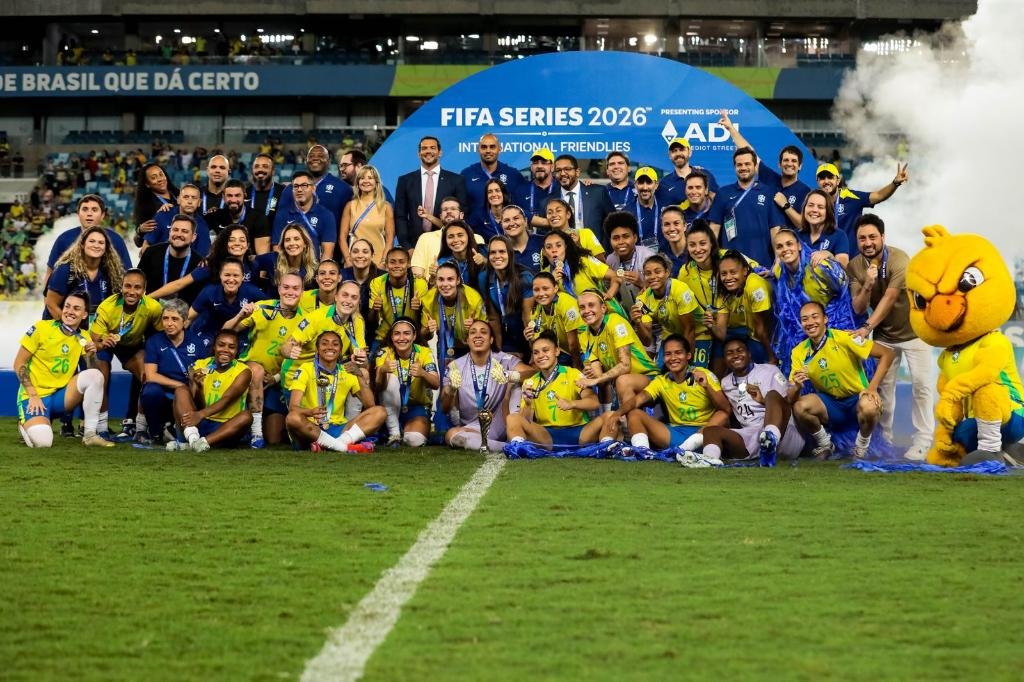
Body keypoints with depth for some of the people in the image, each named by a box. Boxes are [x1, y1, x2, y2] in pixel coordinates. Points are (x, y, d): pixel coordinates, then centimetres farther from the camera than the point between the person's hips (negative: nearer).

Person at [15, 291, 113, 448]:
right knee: (42, 442, -29)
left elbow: (91, 372, 3)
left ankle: (90, 435, -11)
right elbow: (19, 364, -7)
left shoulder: (83, 339, 4)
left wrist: (91, 356, -16)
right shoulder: (42, 328, -9)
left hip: (60, 396, 4)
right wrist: (33, 395, -14)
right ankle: (26, 424, 10)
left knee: (96, 375, -20)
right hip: (33, 396, -4)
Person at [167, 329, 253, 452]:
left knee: (246, 416, -31)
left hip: (226, 428, -2)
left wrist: (201, 414, -38)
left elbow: (227, 399, -20)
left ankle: (197, 443, -44)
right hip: (200, 424, 2)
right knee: (181, 390, -16)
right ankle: (192, 437, -40)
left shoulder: (243, 372, -4)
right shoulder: (201, 365, 3)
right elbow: (198, 403, -4)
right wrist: (198, 387, -28)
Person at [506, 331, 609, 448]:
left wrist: (571, 404, -30)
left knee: (608, 417, -27)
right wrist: (528, 404, -18)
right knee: (512, 419, -21)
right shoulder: (530, 383, 10)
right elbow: (526, 422, 3)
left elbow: (594, 402, -11)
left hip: (577, 432, -2)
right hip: (546, 436, 2)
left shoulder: (573, 374, 3)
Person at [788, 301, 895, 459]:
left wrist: (872, 388, -23)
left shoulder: (844, 338, -15)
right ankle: (824, 444, 3)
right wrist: (797, 387, -31)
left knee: (869, 406, -37)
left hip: (857, 399, -3)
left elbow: (887, 354, -13)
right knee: (799, 407, -27)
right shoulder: (799, 353, -4)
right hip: (829, 403, 3)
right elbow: (791, 399, -6)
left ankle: (862, 445, -3)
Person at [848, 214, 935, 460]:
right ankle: (884, 437, 18)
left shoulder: (899, 260, -26)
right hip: (883, 334, 4)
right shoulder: (855, 266, -11)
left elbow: (889, 298, -32)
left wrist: (867, 328, -38)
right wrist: (867, 285, -32)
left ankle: (923, 441, -2)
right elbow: (858, 309, -13)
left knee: (921, 384, -6)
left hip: (913, 330, -4)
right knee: (883, 384, 7)